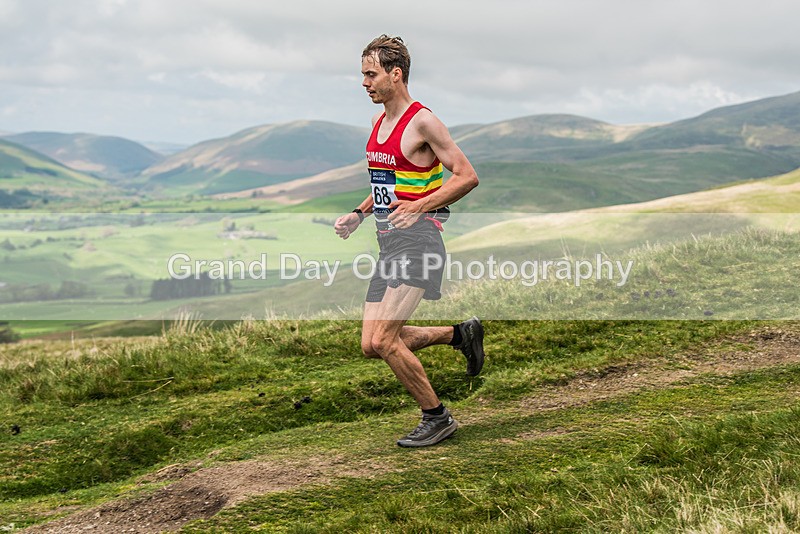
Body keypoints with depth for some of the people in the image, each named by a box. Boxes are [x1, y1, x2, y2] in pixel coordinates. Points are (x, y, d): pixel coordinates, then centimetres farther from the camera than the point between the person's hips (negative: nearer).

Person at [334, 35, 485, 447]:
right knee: (372, 346, 6)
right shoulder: (379, 120, 15)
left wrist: (420, 207, -22)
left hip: (416, 240, -9)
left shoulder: (422, 121, -11)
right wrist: (358, 215, 13)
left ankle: (436, 417, 2)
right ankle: (460, 334, 24)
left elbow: (467, 176, -13)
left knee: (382, 339, -16)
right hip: (388, 243, 9)